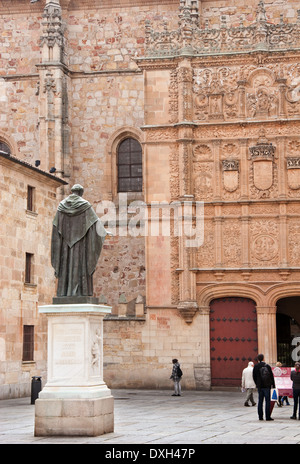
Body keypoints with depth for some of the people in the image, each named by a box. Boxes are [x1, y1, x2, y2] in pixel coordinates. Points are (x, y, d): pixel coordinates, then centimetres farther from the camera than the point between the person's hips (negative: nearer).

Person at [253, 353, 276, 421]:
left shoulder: (255, 367, 0)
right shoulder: (267, 366, -6)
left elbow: (254, 377, 5)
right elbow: (271, 376, -3)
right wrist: (273, 385, 7)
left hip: (260, 386, 3)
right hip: (267, 386, -2)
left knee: (260, 401, 8)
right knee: (267, 401, 0)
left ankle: (260, 416, 8)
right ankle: (268, 417, -3)